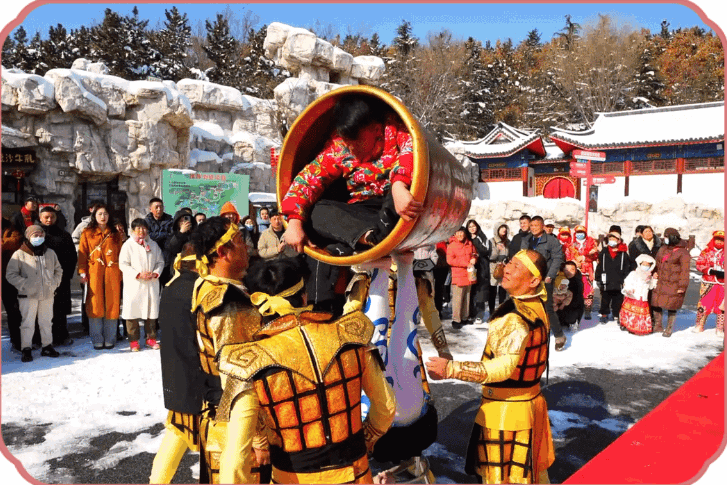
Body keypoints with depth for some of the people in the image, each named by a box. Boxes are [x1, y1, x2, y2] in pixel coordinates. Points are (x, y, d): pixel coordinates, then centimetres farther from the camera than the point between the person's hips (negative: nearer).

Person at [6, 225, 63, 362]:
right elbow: (11, 275, -5)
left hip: (47, 295, 4)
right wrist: (24, 285, -14)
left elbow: (58, 270, 19)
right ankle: (26, 350, 10)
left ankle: (47, 346, 24)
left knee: (47, 322, 13)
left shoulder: (50, 253, 9)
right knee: (28, 322, 0)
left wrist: (54, 283, 3)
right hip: (28, 296, -4)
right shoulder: (19, 254, -5)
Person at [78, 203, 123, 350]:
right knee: (95, 306, 0)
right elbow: (82, 254, 4)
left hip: (112, 273, 1)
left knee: (112, 305, 2)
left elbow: (120, 254, 11)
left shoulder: (115, 234, 13)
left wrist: (121, 272, 4)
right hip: (94, 273, -1)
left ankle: (110, 339, 11)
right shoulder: (87, 233, 8)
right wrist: (82, 272, -6)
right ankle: (97, 340, 9)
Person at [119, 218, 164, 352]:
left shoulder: (153, 244, 11)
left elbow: (160, 262, 13)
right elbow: (123, 264, -7)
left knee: (151, 311, 8)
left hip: (151, 284, 4)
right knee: (133, 311, -1)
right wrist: (138, 274, -16)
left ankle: (151, 338, 19)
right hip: (134, 285, -3)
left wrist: (155, 273, -6)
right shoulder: (128, 245, -1)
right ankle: (133, 340, 10)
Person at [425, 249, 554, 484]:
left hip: (505, 411, -9)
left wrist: (451, 368, -43)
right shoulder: (538, 304, -2)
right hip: (531, 402, 9)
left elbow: (503, 367, -38)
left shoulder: (515, 320, -28)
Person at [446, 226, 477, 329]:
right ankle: (456, 320, -1)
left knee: (467, 297, 11)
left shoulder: (469, 244, 12)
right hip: (457, 275, -6)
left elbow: (475, 254, 24)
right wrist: (466, 263, -14)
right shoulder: (451, 245, -5)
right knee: (457, 298, -7)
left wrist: (474, 259, -1)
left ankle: (465, 318, 21)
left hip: (469, 275, 6)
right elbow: (450, 260, -13)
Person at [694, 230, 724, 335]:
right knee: (704, 303, 3)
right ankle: (699, 325, 17)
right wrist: (711, 271, -14)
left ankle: (720, 329, 14)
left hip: (722, 284, 1)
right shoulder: (706, 252, 4)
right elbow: (699, 265, 0)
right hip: (708, 282, -1)